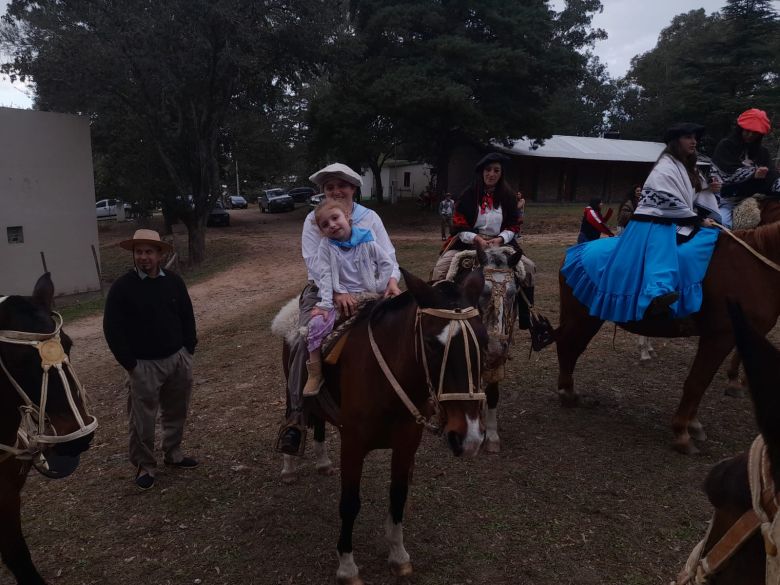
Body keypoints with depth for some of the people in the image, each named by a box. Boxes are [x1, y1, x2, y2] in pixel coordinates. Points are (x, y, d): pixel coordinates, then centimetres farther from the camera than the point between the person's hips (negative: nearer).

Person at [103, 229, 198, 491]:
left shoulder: (174, 281, 0)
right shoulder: (122, 287, -11)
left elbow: (187, 317, 10)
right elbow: (112, 329, -10)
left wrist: (189, 349, 3)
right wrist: (130, 364, -12)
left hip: (178, 359, 4)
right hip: (144, 365, -4)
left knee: (176, 412, 18)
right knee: (142, 420, 5)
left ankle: (173, 452, 37)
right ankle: (144, 465, 22)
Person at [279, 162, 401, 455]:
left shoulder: (370, 218, 7)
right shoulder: (314, 220, 3)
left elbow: (387, 256, 3)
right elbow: (313, 262, -9)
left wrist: (392, 280, -20)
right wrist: (337, 292, -25)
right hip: (324, 290, -1)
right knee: (305, 340, -24)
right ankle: (294, 418, -22)